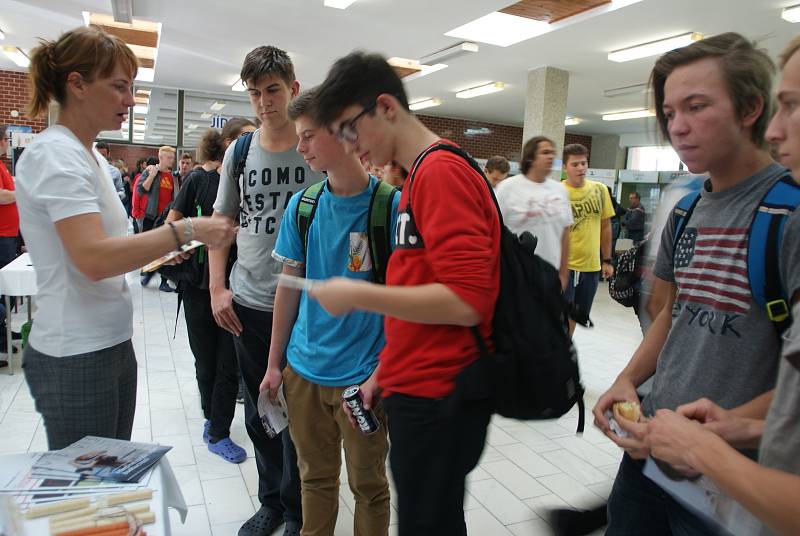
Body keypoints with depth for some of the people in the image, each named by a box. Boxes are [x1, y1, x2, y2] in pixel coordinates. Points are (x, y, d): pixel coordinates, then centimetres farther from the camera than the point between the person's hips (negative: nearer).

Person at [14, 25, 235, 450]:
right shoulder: (55, 155, -16)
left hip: (112, 344, 9)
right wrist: (186, 230, -25)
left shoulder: (88, 155, 12)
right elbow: (94, 259, -28)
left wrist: (160, 252, 7)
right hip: (75, 358, -9)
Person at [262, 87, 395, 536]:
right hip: (304, 370, 4)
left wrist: (380, 375, -16)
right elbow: (289, 286, 8)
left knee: (368, 484, 14)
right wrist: (275, 363, 9)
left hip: (363, 375, -4)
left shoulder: (391, 204, -12)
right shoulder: (302, 205, 1)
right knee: (315, 478, 20)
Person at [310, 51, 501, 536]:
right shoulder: (422, 176, 12)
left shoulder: (441, 171, -16)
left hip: (439, 398, -9)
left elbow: (465, 302, -23)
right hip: (420, 389, 9)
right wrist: (386, 375, 17)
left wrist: (356, 294, -16)